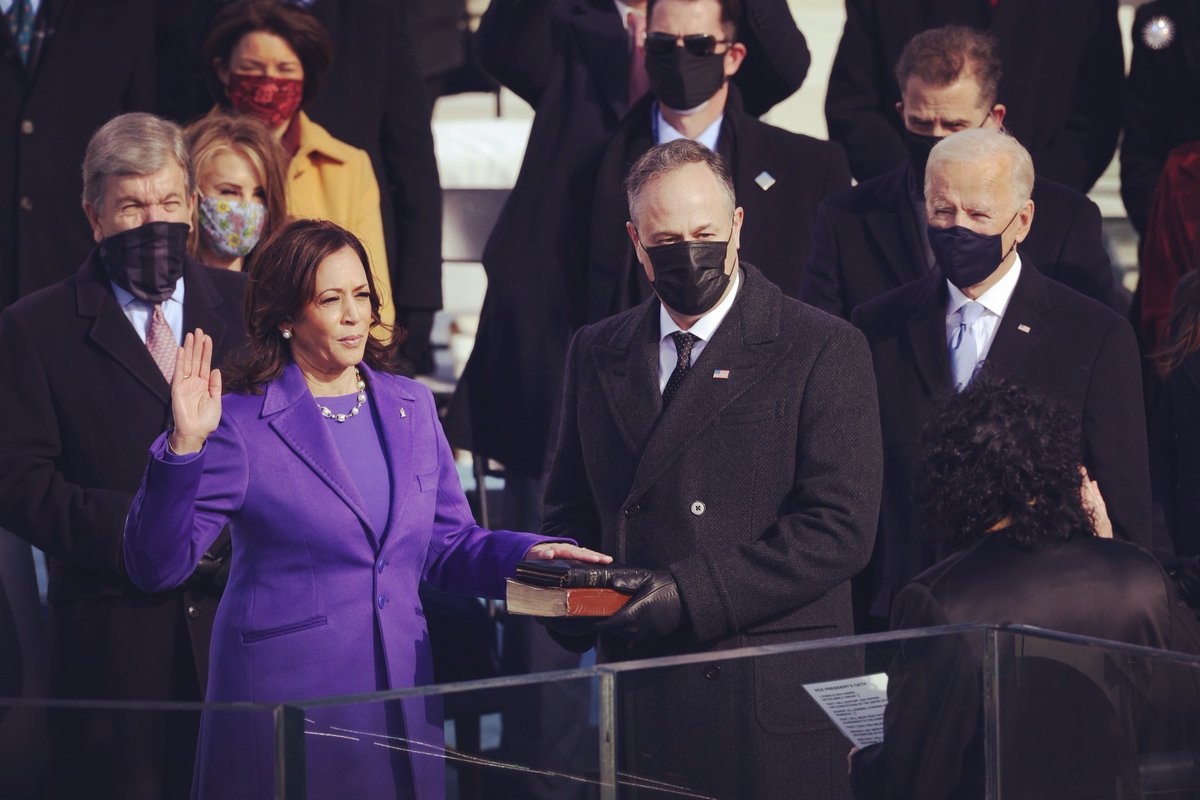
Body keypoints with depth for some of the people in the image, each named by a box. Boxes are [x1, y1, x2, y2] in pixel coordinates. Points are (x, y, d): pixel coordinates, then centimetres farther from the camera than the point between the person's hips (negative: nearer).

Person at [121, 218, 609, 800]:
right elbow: (157, 566, -12)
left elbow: (447, 547, 16)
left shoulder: (411, 408, 11)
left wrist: (527, 554, -3)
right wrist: (185, 447, -24)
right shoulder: (242, 424, -6)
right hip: (284, 702, -5)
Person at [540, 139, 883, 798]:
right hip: (638, 706, 4)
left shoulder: (825, 350, -2)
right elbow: (571, 511, 21)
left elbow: (839, 528, -10)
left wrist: (693, 593, -18)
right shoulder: (596, 353, 14)